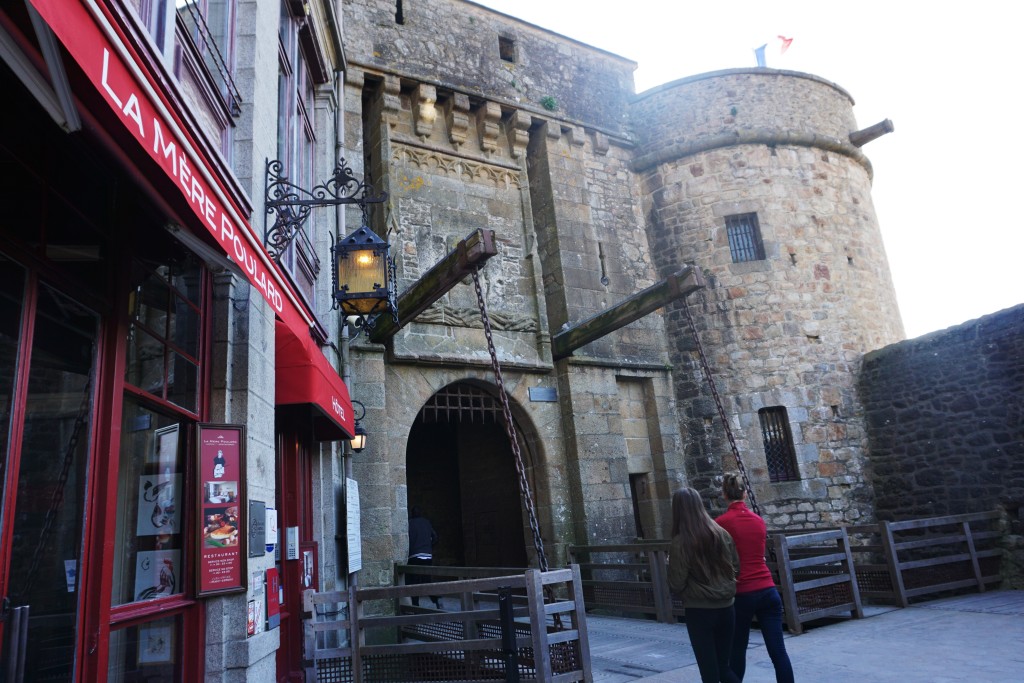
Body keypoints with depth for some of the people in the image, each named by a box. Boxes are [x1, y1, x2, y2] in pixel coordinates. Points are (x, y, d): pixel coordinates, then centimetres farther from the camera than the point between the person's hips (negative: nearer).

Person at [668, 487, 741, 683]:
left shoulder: (680, 543, -14)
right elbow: (736, 567, 9)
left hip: (699, 611, -5)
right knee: (723, 667, 18)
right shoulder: (721, 533, -1)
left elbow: (676, 585, -11)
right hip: (725, 607, 5)